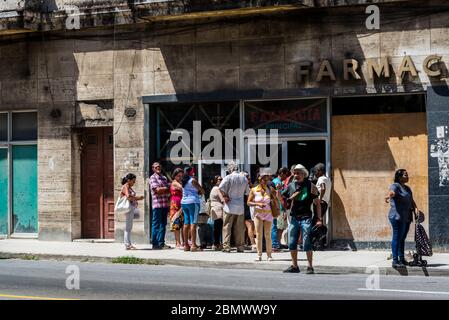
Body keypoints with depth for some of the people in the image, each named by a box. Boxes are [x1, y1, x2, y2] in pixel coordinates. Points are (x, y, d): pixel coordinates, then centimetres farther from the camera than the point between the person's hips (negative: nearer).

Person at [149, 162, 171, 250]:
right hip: (157, 204, -7)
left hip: (165, 204, 7)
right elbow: (157, 190, -12)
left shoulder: (164, 177, 20)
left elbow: (168, 191, 17)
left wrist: (162, 190, 0)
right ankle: (155, 244, -3)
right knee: (156, 224, -5)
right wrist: (167, 188, -2)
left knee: (163, 224, 8)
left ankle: (161, 243, 12)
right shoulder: (153, 178, -1)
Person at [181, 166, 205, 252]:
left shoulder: (184, 180, 13)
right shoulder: (193, 180, -8)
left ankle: (186, 245, 7)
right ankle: (193, 245, -14)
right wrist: (198, 192, 15)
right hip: (193, 202, -7)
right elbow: (202, 191, -5)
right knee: (193, 223, -9)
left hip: (184, 202, 7)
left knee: (186, 223, 7)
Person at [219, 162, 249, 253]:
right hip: (240, 206, 4)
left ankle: (226, 246, -4)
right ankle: (240, 247, 11)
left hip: (230, 205, -4)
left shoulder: (229, 177, -10)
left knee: (227, 227, 1)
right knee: (240, 228, 9)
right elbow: (247, 192, 11)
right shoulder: (244, 178, 6)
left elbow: (221, 187, -23)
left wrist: (225, 196, -10)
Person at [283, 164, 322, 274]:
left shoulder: (310, 186, -1)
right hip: (294, 218, 4)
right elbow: (285, 202, 13)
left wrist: (319, 219, -6)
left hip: (306, 218, -4)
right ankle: (294, 266, 17)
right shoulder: (290, 186, 9)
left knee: (307, 243, -7)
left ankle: (310, 267, -1)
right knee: (292, 243, 6)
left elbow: (317, 203, 1)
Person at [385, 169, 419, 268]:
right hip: (398, 217, -8)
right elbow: (392, 192, -28)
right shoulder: (395, 186, -6)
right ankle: (395, 261, -12)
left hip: (406, 218, 8)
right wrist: (389, 196, -51)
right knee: (397, 238, -10)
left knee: (402, 238, 13)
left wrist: (416, 208, 1)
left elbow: (411, 200, 21)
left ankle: (402, 259, 20)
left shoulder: (407, 188, 21)